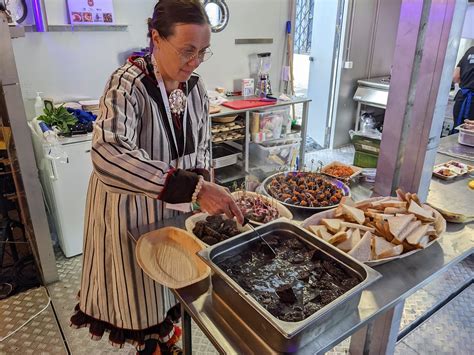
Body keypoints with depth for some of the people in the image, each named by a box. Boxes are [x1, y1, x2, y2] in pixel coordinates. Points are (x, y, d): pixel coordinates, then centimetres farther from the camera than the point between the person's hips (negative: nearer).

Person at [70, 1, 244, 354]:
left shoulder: (195, 86, -5)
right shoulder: (127, 84, -24)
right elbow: (107, 155, -41)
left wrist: (201, 177, -12)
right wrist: (193, 187, -47)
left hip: (177, 204, 5)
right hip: (132, 207, -5)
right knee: (142, 285, 14)